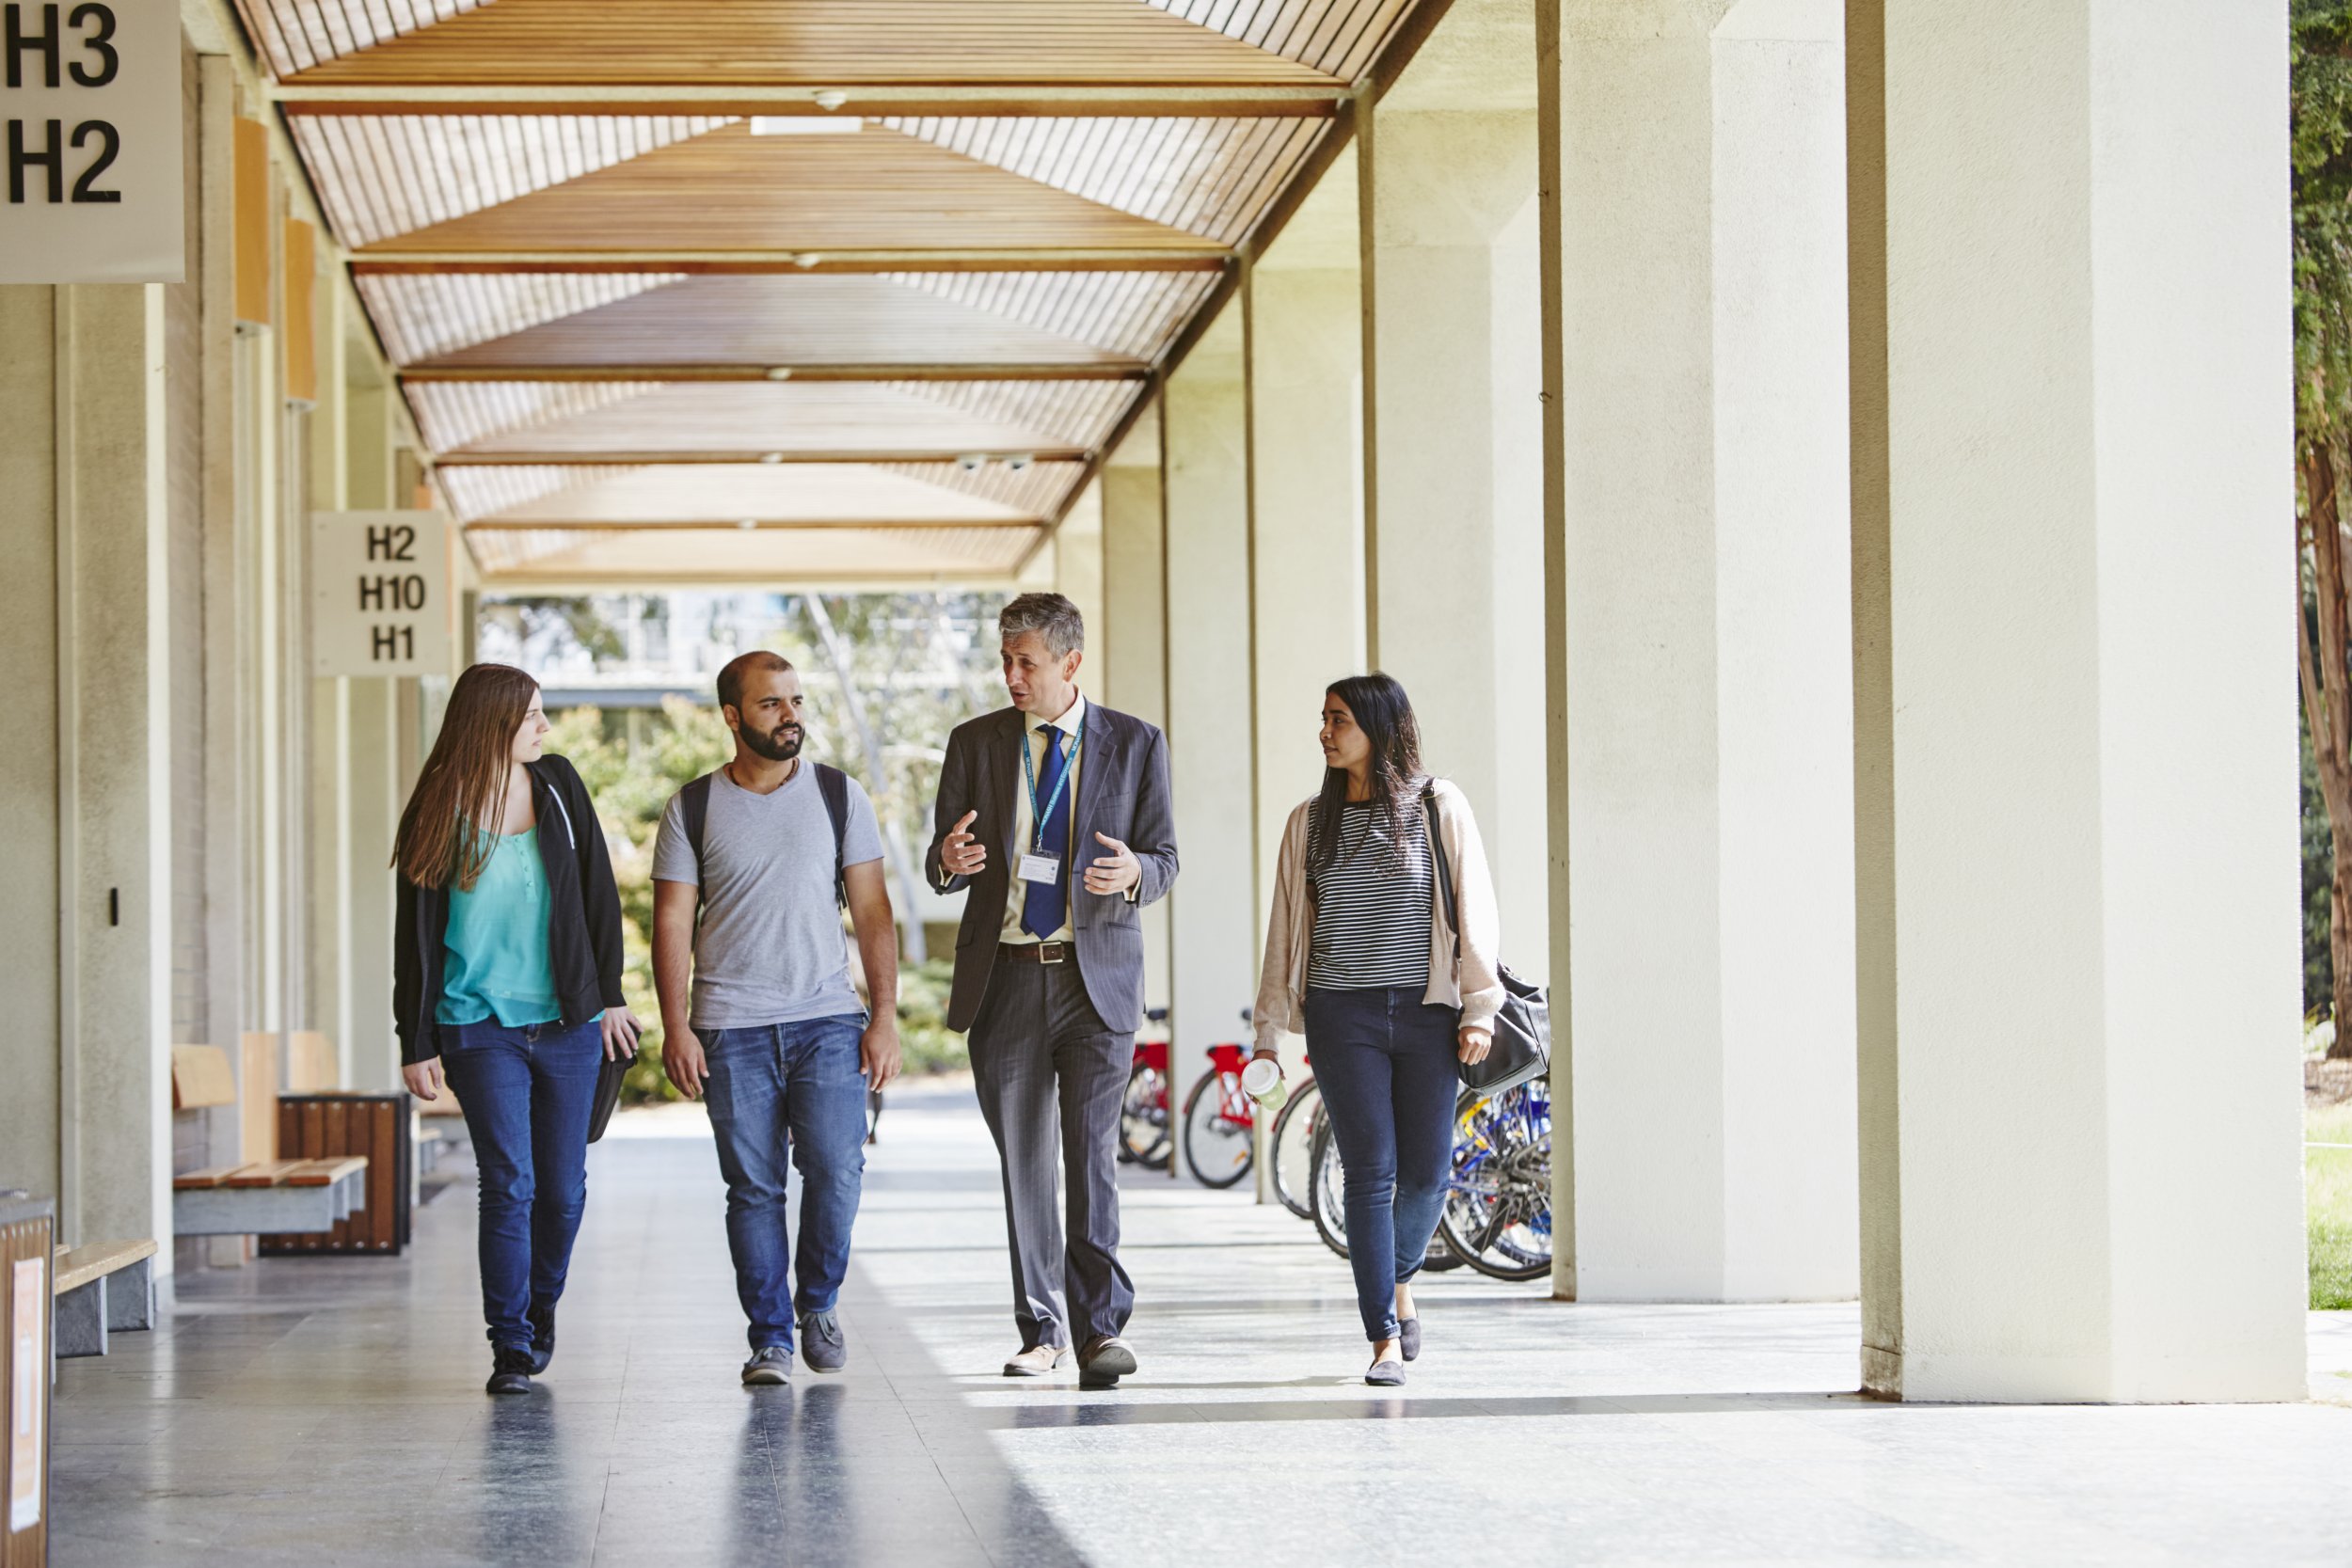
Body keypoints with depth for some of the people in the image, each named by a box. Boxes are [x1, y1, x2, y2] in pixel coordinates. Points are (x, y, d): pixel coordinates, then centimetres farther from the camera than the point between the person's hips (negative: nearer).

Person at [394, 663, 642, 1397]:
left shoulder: (558, 788, 4)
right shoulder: (438, 815, -4)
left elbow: (600, 895, 11)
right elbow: (416, 937, -2)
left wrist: (610, 995, 8)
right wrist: (416, 1045, -3)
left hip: (568, 1026, 3)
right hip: (481, 1027, -3)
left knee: (562, 1190, 6)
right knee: (508, 1184, -10)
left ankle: (540, 1308, 31)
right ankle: (510, 1346, -1)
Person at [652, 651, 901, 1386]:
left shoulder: (840, 796, 6)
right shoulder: (693, 808, 5)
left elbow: (872, 911, 5)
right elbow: (672, 922, 4)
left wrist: (885, 1016, -2)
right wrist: (675, 1028, -5)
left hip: (828, 1020, 0)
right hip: (731, 1030, 0)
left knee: (836, 1168, -11)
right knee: (753, 1188, 0)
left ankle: (819, 1300, 13)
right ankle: (771, 1337, 10)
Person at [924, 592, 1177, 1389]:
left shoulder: (1135, 744, 4)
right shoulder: (975, 743, 8)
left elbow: (1164, 858, 5)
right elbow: (942, 860, 10)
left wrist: (1133, 874, -19)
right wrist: (948, 862, -15)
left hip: (1097, 976, -2)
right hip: (1004, 978, 2)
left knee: (1092, 1149, -12)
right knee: (1022, 1160, 6)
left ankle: (1101, 1325, -11)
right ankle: (1042, 1328, 16)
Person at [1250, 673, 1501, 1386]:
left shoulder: (1439, 807, 2)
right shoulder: (1311, 822, 9)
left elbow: (1474, 906, 2)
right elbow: (1286, 927, 11)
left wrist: (1479, 1009, -4)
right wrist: (1268, 1030, 8)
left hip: (1425, 1009, -1)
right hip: (1342, 1014, 1)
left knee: (1427, 1171, 1)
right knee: (1370, 1172, -6)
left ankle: (1399, 1279, 31)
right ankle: (1386, 1338, -3)